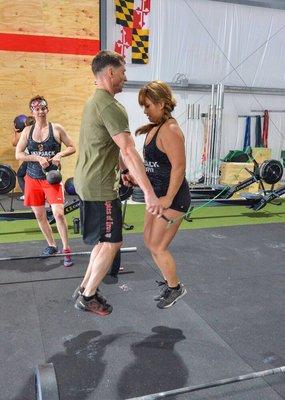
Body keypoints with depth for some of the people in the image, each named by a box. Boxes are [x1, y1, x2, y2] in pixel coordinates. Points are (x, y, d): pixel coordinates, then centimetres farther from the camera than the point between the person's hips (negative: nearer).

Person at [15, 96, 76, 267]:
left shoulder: (56, 129, -2)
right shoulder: (27, 131, 4)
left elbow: (72, 148, 3)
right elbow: (18, 154, -1)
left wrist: (60, 154, -16)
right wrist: (38, 158, -16)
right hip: (33, 178, 4)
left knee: (58, 213, -16)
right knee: (40, 215, 10)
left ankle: (66, 250, -3)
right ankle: (52, 245, 29)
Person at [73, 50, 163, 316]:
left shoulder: (94, 102, 15)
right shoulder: (110, 106, -19)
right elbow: (129, 150, -27)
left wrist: (125, 170, 28)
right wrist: (149, 193, -29)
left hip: (86, 182, 10)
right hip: (99, 187, -10)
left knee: (105, 240, 19)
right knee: (111, 243, 2)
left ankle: (85, 289, 28)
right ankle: (88, 297, 15)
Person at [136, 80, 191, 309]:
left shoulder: (169, 130, -17)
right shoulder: (155, 128, 12)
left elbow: (179, 166, -23)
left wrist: (168, 199, -23)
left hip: (173, 198, -10)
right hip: (158, 195, 10)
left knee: (157, 247, -2)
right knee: (149, 241, 16)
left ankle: (175, 288, 20)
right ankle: (170, 281, 33)